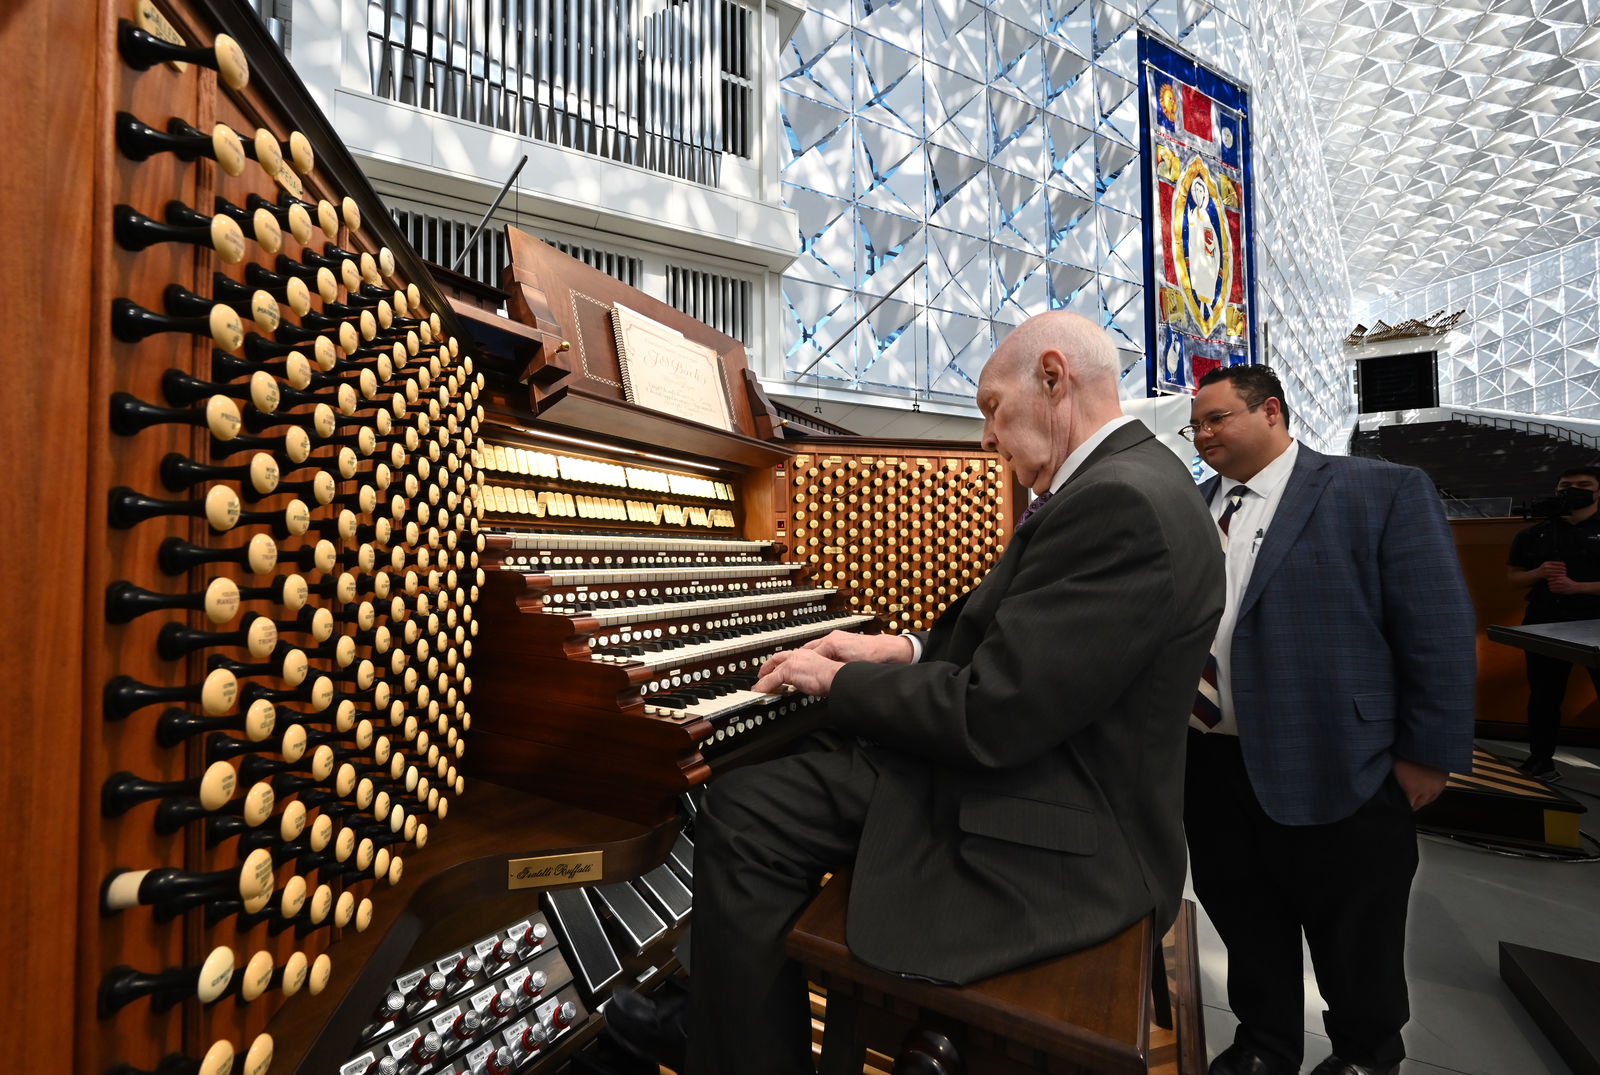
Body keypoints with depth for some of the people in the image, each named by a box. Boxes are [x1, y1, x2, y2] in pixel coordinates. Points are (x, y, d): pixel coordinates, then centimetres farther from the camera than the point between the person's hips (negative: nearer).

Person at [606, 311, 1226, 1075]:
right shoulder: (1130, 479, 10)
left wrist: (840, 682, -12)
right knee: (753, 794, 12)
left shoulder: (1119, 504, -24)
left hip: (1058, 845, -10)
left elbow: (988, 717, -27)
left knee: (742, 812, -11)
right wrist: (903, 651, 3)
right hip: (1043, 772, 10)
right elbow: (1006, 631, 15)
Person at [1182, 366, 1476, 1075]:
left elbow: (1438, 630, -8)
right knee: (1244, 925, 20)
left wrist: (1429, 752, -9)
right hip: (1208, 765, 4)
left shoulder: (1385, 491, -6)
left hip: (1333, 771, -4)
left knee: (1354, 943, 17)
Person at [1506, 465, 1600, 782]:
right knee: (1544, 694, 8)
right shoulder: (1533, 535, 9)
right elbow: (1513, 577, 12)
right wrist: (1539, 572, -9)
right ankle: (1541, 759, 18)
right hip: (1546, 625, 2)